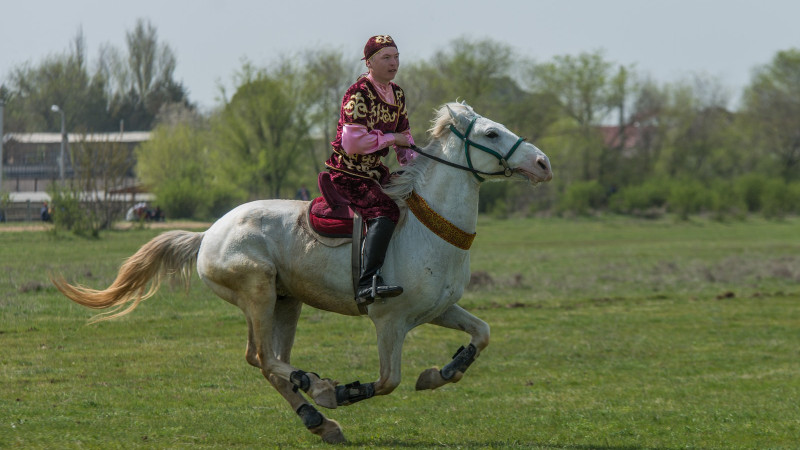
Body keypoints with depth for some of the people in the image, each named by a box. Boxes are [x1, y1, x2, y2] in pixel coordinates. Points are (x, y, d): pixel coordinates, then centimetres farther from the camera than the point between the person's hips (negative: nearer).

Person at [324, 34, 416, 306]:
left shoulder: (397, 95, 11)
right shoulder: (359, 94, -16)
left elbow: (403, 135, 22)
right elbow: (352, 141, -24)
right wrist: (390, 139, -15)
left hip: (374, 172, 10)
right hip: (346, 174, -10)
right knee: (385, 210, -30)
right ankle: (367, 284, -42)